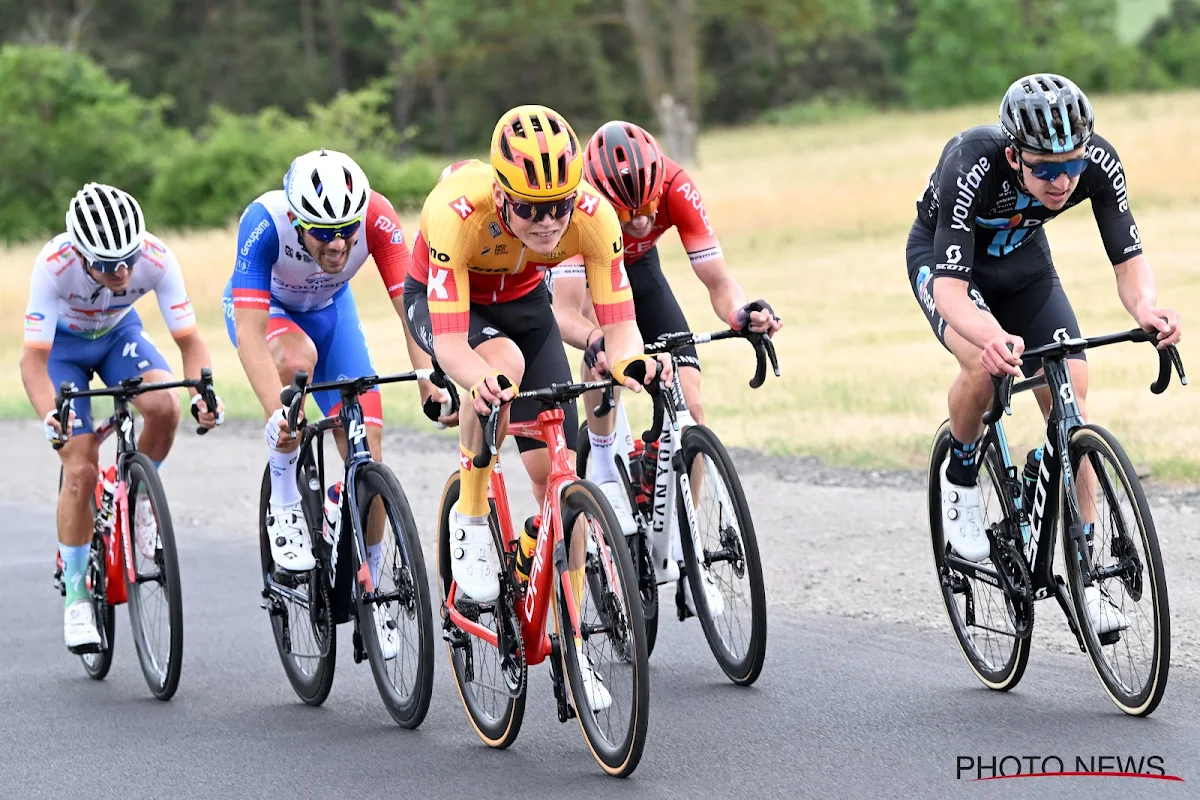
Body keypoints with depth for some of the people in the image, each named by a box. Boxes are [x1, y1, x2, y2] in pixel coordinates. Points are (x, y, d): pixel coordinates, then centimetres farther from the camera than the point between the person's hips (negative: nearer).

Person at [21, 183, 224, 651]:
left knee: (164, 407, -30)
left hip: (119, 333, 2)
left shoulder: (156, 258, -32)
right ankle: (76, 599, 1)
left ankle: (139, 494, 0)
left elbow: (189, 339, -26)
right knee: (81, 471, -13)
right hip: (63, 343, -2)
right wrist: (49, 415, -54)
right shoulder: (54, 264, -37)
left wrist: (203, 393, -46)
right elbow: (34, 357, -36)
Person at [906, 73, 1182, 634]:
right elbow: (950, 289, -44)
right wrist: (992, 339, -65)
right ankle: (960, 479, -2)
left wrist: (1146, 307, -47)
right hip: (945, 257, -4)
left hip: (1022, 261, 4)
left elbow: (1129, 260, -24)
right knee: (984, 366, -33)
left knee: (1070, 402, -10)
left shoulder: (1098, 162, -30)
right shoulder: (972, 166, -41)